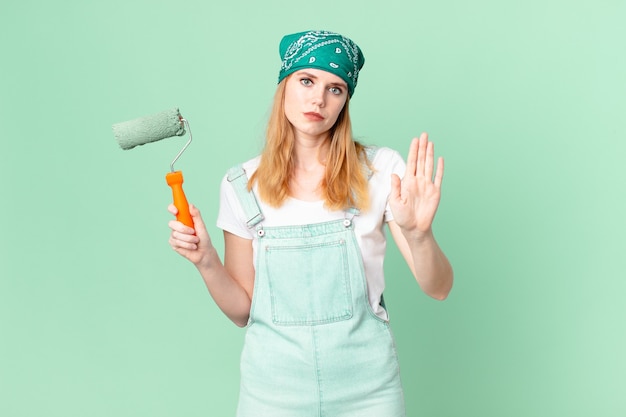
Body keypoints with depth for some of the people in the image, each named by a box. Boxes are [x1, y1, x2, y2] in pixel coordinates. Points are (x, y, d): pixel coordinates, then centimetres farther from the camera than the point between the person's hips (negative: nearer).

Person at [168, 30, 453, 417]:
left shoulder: (380, 168, -8)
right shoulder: (242, 185, -4)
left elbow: (438, 288, -10)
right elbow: (243, 311, 1)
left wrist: (418, 234, -28)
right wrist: (207, 261, -15)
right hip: (275, 385, 1)